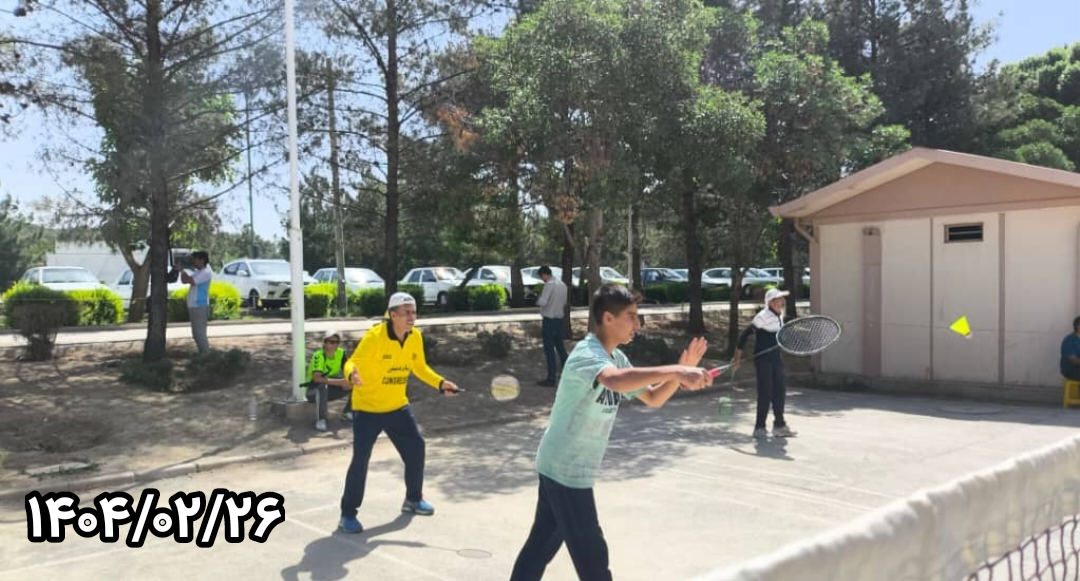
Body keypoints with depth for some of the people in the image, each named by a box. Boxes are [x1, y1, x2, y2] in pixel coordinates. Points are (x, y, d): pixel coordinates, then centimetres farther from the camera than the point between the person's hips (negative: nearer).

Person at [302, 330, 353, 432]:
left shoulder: (341, 353, -7)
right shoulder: (319, 356, -25)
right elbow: (317, 378, -37)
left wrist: (348, 381, -28)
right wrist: (339, 382, -43)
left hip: (330, 390, 6)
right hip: (313, 390, -6)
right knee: (322, 386, -40)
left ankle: (347, 411, 5)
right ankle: (320, 419, -27)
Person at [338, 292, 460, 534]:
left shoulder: (415, 337, -5)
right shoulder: (374, 336, -23)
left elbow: (420, 367, 10)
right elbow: (351, 363, -25)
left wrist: (441, 383, -3)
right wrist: (353, 375, -48)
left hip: (398, 406, 6)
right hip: (367, 408, -6)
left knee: (416, 448, 11)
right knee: (361, 459, -10)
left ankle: (413, 499, 33)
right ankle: (348, 514, 5)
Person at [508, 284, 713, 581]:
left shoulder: (617, 358, 6)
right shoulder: (587, 353, -23)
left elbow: (653, 398, 10)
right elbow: (615, 380, -47)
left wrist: (681, 371, -7)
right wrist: (676, 371, -49)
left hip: (560, 467, 9)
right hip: (566, 470, -9)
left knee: (542, 544, 19)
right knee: (591, 554, 2)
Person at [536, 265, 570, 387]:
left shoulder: (549, 285, -17)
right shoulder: (562, 284, 10)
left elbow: (542, 302, -24)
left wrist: (537, 300, -5)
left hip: (549, 320, -8)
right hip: (559, 319, 8)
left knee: (549, 350, -3)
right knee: (560, 347, 17)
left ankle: (551, 379, 0)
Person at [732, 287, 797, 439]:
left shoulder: (780, 314, 8)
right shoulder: (763, 316, -17)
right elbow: (745, 333, -14)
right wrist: (738, 356, -13)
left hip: (777, 357, 8)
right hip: (763, 359, -8)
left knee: (779, 392, 8)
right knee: (765, 394, -5)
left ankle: (779, 426, 17)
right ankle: (759, 428, 6)